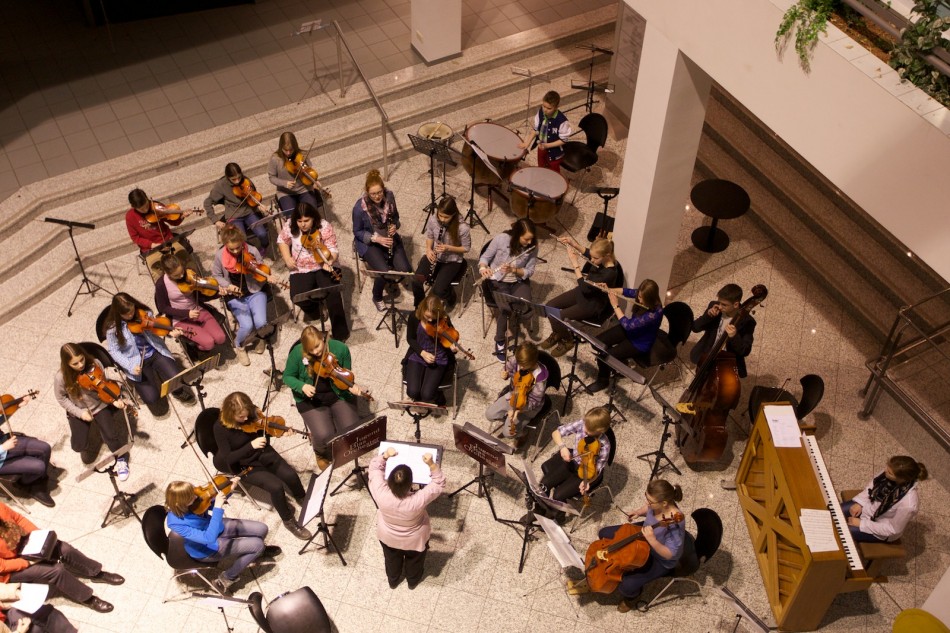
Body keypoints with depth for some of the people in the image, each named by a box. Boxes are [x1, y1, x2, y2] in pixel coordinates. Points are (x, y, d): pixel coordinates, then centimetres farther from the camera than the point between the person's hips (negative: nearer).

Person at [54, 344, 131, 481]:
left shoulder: (95, 365, -23)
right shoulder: (61, 378, -24)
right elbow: (61, 398, -8)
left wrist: (114, 400, -25)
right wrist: (79, 413, -16)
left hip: (100, 406, 0)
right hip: (79, 410, 1)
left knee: (110, 436, -16)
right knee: (79, 446, -7)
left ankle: (121, 458, 16)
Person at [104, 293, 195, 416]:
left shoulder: (144, 313, -10)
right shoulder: (113, 328, -17)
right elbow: (114, 351, -9)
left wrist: (169, 333, -17)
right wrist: (130, 366, -21)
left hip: (155, 353, 2)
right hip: (136, 362, -2)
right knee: (152, 397, -15)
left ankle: (178, 390, 19)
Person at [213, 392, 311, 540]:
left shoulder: (252, 413, -13)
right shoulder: (221, 428, -25)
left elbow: (265, 431, 2)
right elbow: (227, 458, -24)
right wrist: (251, 445, -37)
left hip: (263, 454, 4)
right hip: (244, 465, -4)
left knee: (290, 475, -14)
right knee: (276, 486, -22)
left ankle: (302, 500, 19)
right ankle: (289, 521, 2)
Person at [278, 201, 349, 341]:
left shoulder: (324, 227, -15)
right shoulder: (290, 227, -6)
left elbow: (332, 249, -16)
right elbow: (282, 241, 13)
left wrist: (329, 261, -38)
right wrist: (287, 258, -1)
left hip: (324, 266, -2)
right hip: (301, 269, 3)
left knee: (332, 291, -29)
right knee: (298, 296, -24)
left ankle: (340, 333, -15)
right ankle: (314, 309, 15)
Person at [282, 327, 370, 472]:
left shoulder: (340, 349, -15)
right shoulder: (297, 353, -17)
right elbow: (287, 376, -4)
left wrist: (351, 387, -26)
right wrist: (302, 386, -23)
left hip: (338, 394, 1)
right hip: (311, 399, -1)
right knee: (324, 436, -23)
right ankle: (321, 454, 15)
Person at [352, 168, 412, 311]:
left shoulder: (389, 196, -12)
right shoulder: (360, 207, -23)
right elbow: (357, 232, -10)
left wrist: (395, 226, -17)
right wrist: (376, 238, -23)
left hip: (390, 238, 4)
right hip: (369, 243, -4)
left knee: (405, 270, -14)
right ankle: (377, 298, 8)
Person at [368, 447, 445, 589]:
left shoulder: (381, 493, -39)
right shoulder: (418, 500, -44)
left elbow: (374, 468, -22)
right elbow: (439, 484, -30)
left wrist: (385, 456, -33)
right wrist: (431, 464, -41)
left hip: (388, 536, 2)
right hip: (414, 539, -2)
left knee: (392, 559, 34)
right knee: (414, 561, 32)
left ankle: (393, 581, 61)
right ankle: (413, 581, 60)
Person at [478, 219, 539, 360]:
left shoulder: (532, 247, -12)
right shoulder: (501, 239, -20)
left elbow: (529, 271, -7)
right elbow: (485, 257, -7)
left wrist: (514, 270, -25)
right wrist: (483, 268, -29)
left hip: (519, 281, 3)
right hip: (498, 281, -3)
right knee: (506, 307, -28)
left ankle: (514, 325, 9)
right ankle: (500, 341, -4)